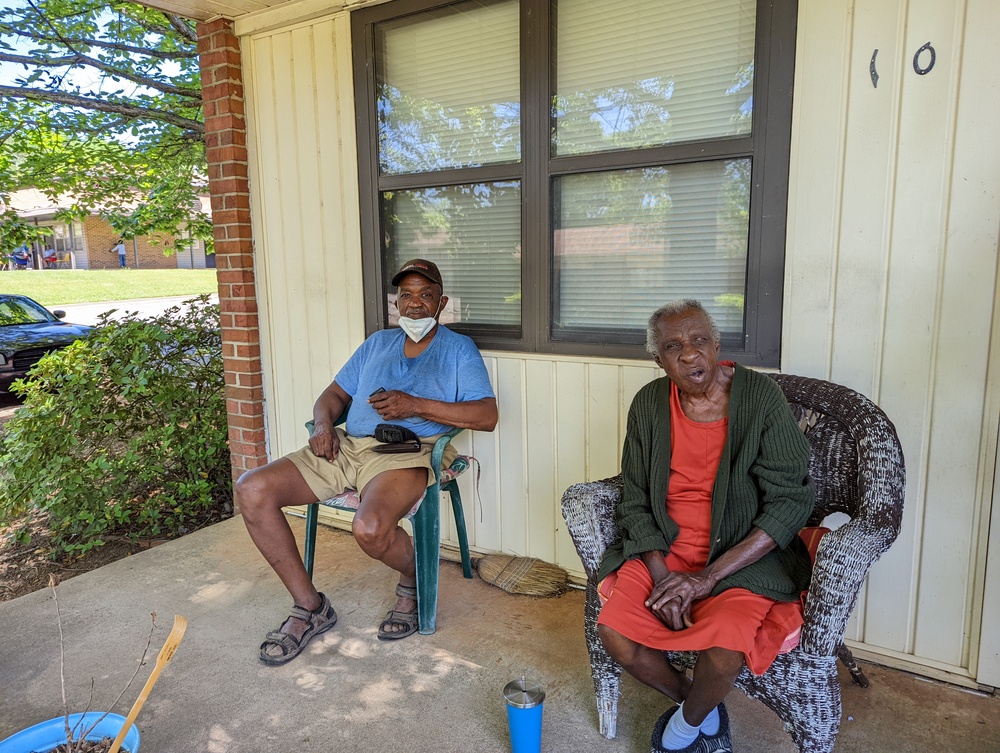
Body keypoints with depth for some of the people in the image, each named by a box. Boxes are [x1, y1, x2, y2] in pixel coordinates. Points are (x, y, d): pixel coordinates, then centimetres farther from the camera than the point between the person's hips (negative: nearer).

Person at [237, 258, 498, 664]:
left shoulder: (458, 348, 8)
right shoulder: (378, 343, 24)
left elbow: (487, 416, -6)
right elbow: (335, 393, 25)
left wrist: (416, 405, -14)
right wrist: (324, 423, 1)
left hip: (406, 452, -6)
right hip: (346, 447, 6)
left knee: (369, 528, -36)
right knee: (252, 490, -12)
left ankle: (413, 581, 3)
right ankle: (310, 607, 0)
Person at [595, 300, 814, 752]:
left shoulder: (760, 398, -12)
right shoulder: (649, 404, -1)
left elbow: (790, 503, -13)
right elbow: (635, 502, 5)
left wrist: (709, 577, -17)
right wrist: (662, 576, -11)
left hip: (745, 557, -3)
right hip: (665, 550, 4)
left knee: (723, 647, -29)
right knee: (614, 632, -17)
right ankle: (701, 709, 14)